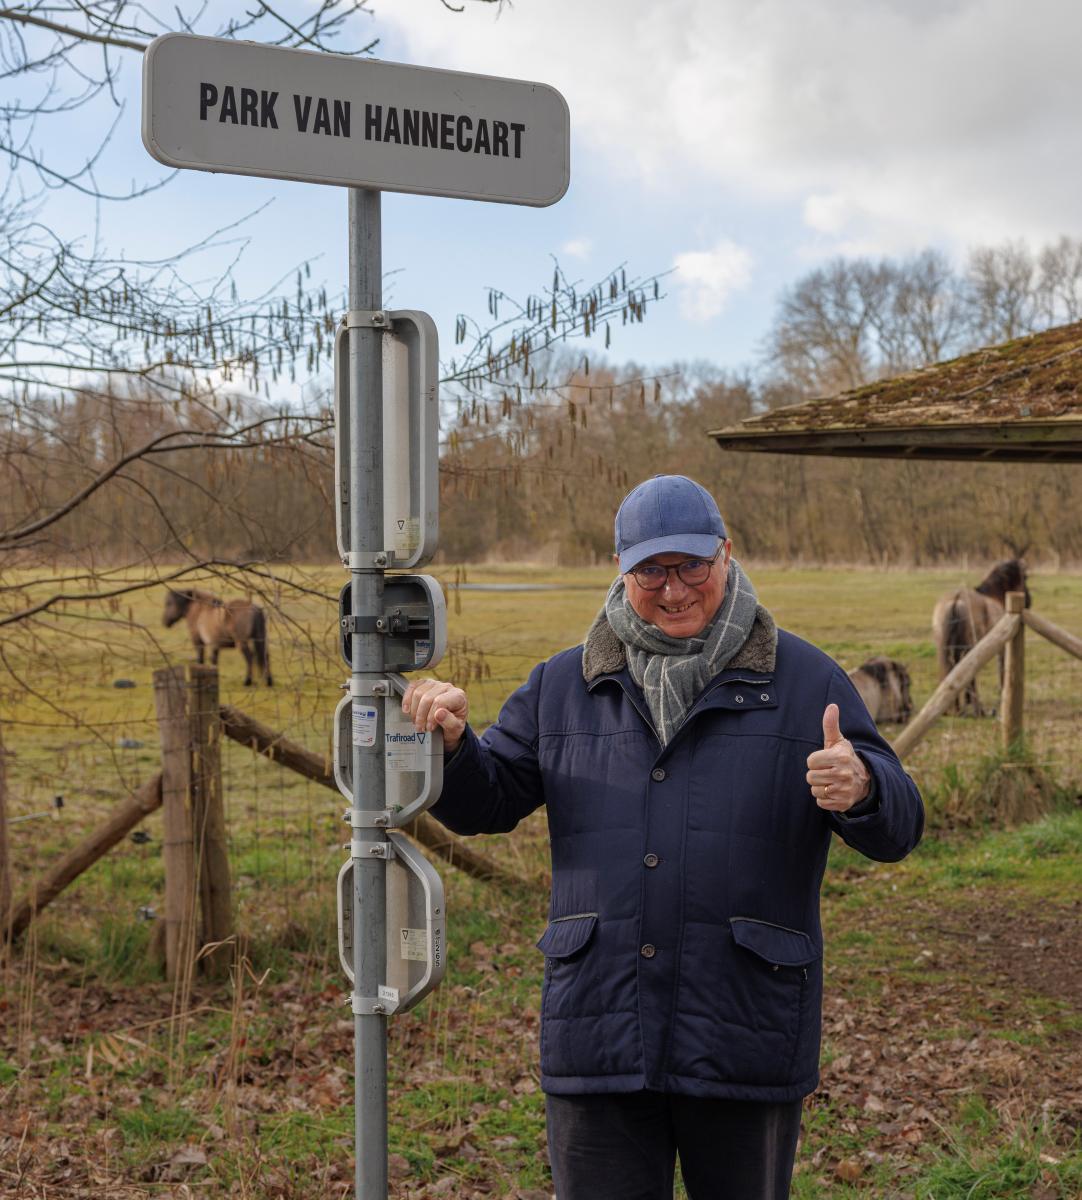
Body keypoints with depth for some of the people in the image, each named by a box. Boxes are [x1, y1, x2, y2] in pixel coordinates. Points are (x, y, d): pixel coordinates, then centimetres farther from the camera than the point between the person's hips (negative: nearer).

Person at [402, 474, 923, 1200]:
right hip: (599, 1043, 2)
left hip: (746, 1047, -1)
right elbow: (484, 803, 10)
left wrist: (860, 788, -28)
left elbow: (896, 830, -3)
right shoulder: (564, 686, 10)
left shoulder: (807, 682, 2)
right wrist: (451, 741, -12)